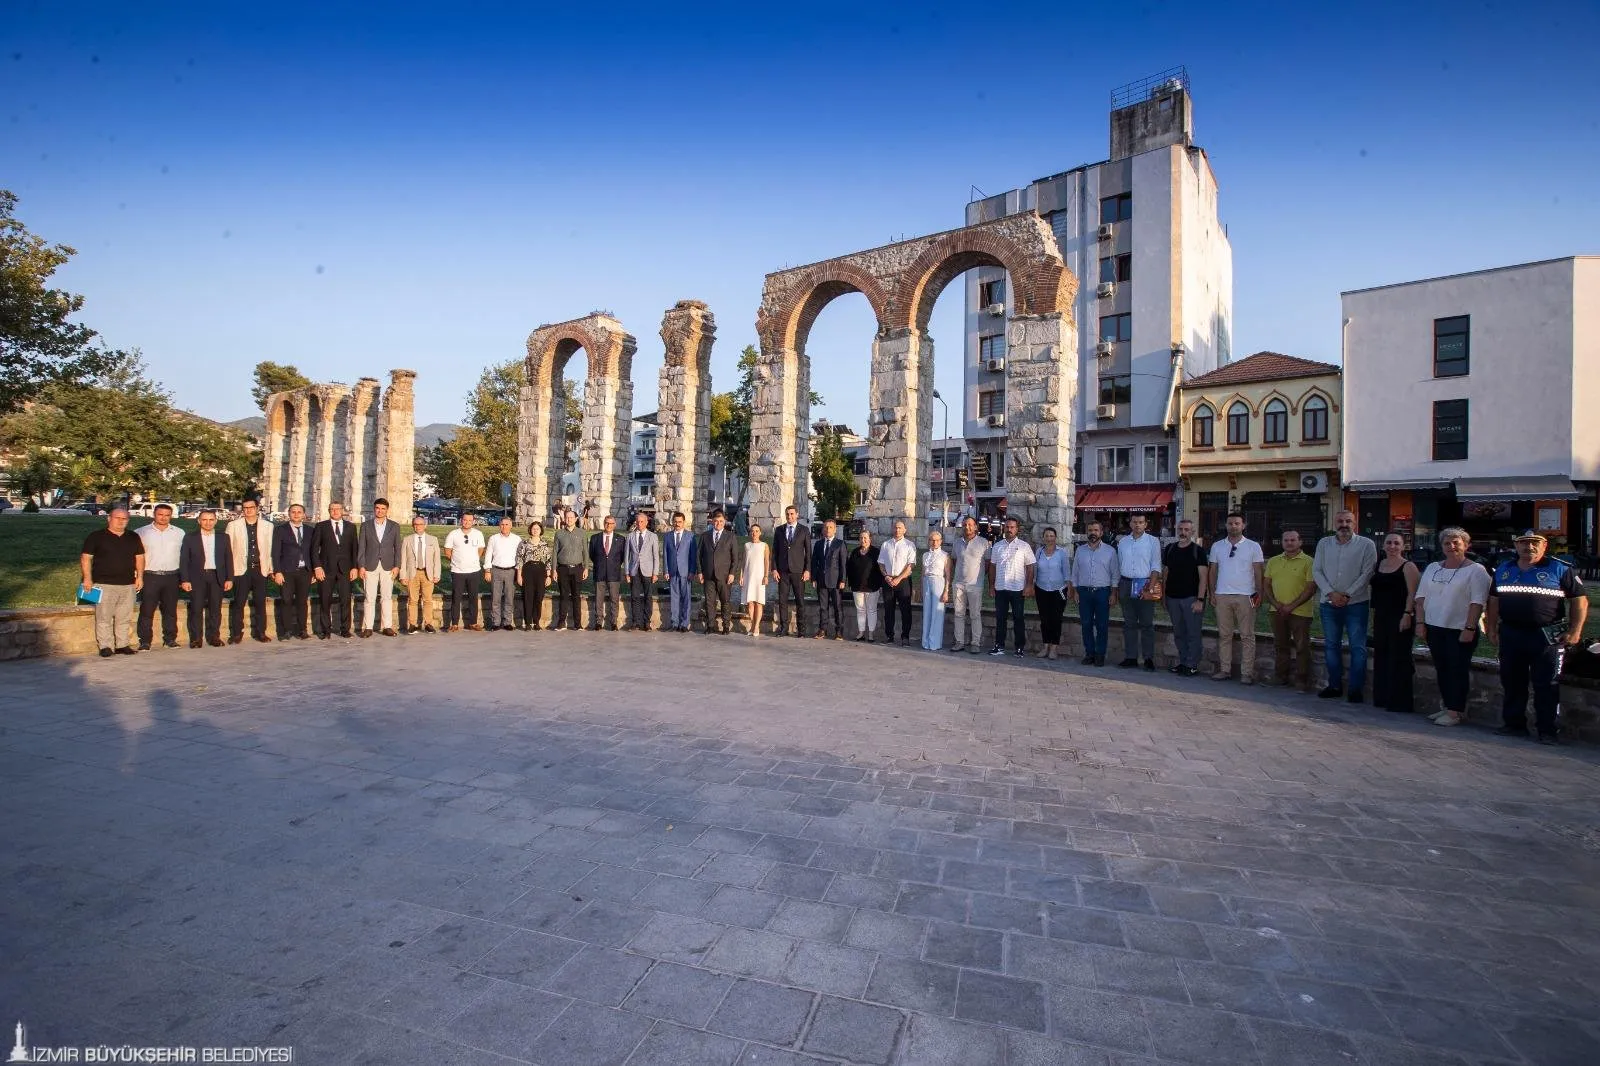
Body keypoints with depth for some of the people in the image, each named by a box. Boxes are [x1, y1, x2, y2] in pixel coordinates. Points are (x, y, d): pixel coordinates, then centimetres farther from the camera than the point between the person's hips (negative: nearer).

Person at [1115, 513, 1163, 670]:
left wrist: (1150, 585, -16)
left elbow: (1156, 566, -4)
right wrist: (1117, 587, 10)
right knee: (1129, 623, 7)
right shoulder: (1122, 542, 12)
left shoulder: (1153, 541, 1)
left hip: (1145, 584, -3)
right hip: (1126, 585, 4)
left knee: (1147, 624, -1)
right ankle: (1131, 657, 12)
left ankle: (1148, 658, 5)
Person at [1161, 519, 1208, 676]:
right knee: (1178, 634, 11)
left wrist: (1200, 600, -16)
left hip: (1191, 598, -5)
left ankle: (1192, 665, 7)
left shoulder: (1198, 551, -3)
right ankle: (1182, 662, 21)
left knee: (1193, 633, -1)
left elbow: (1203, 577, -8)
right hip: (1172, 597, 5)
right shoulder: (1169, 549, 10)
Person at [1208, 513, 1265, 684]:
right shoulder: (1217, 546, 9)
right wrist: (1212, 592, 6)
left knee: (1247, 636, 0)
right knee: (1224, 635, 6)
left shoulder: (1253, 547, 3)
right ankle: (1224, 670, 11)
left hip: (1245, 596, -2)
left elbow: (1258, 572, 3)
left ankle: (1247, 673, 4)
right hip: (1222, 595, 2)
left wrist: (1259, 594, -3)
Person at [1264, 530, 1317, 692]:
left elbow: (1311, 588, -9)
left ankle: (1302, 681, 7)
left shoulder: (1308, 562, -4)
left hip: (1300, 612, -5)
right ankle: (1280, 677, 21)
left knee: (1302, 647, -1)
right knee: (1280, 646, 12)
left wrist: (1291, 606, -14)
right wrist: (1276, 603, -4)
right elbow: (1266, 585, 11)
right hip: (1277, 611, 5)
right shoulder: (1273, 561, 11)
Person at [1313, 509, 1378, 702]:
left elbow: (1367, 573, -6)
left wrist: (1347, 595, -12)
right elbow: (1316, 571, 3)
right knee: (1331, 645, 8)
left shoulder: (1366, 544, -1)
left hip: (1356, 603, -3)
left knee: (1358, 647, -1)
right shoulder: (1324, 543, 7)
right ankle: (1335, 686, 18)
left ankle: (1356, 689, 6)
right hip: (1329, 603, 3)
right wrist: (1331, 593, -9)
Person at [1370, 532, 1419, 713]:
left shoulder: (1408, 566, -6)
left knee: (1399, 657, -4)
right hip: (1381, 617, 7)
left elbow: (1412, 593, -12)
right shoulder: (1379, 564, 13)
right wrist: (1373, 615, 15)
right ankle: (1382, 698, 18)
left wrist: (1407, 614, -19)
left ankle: (1399, 701, 1)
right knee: (1381, 656, 10)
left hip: (1400, 617, -7)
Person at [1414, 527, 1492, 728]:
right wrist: (1421, 622, 6)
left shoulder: (1475, 570, -5)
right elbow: (1421, 596, 13)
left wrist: (1470, 628, -17)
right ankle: (1446, 707, 21)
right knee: (1441, 669, 12)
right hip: (1434, 628, 6)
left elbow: (1478, 602, -11)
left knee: (1458, 670, -1)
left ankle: (1456, 711, 4)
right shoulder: (1432, 568, 12)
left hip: (1460, 630, -6)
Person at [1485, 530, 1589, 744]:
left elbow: (1580, 600, -2)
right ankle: (1514, 724, 20)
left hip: (1547, 636, -4)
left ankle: (1547, 731, 9)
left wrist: (1575, 631, -9)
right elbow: (1494, 600, 18)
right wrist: (1492, 628, 12)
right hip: (1510, 635, 4)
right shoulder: (1503, 570, 12)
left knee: (1546, 686, 0)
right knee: (1511, 683, 10)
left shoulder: (1560, 569, -1)